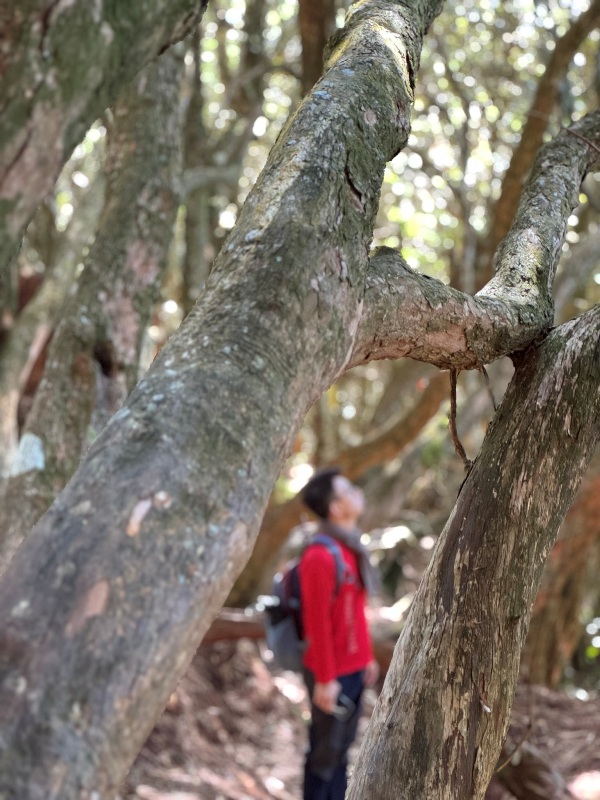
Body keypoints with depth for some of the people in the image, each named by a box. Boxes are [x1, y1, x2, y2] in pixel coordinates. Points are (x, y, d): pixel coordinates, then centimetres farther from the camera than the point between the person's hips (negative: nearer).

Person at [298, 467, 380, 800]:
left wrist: (368, 656, 17)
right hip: (332, 674, -8)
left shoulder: (351, 548, 9)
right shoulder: (320, 556, -21)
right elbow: (317, 622, -20)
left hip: (354, 669, 8)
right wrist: (325, 679, -19)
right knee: (325, 751, 4)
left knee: (343, 747, 16)